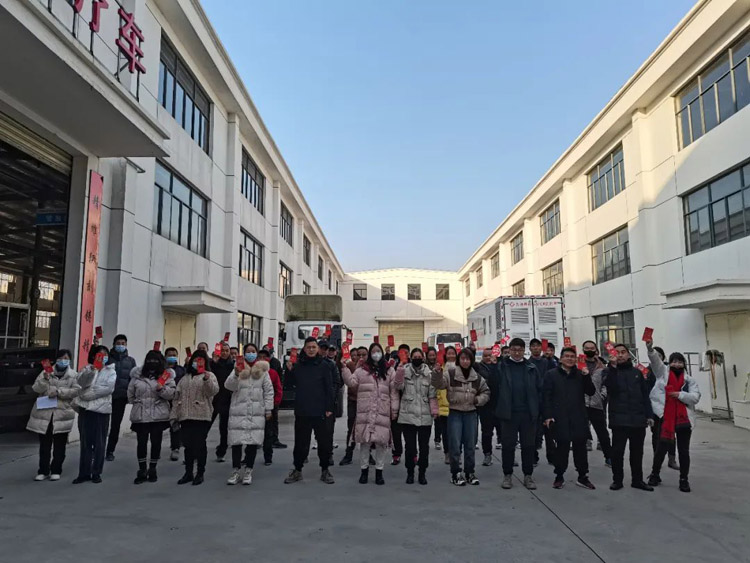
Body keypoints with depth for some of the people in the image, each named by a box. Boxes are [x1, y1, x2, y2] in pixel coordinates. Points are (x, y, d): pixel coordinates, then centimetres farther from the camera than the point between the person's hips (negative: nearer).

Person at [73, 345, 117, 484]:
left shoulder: (111, 371, 5)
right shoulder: (86, 369, 10)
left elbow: (108, 388, -10)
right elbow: (82, 382, -10)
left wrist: (89, 394, -12)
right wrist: (93, 369, -21)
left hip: (101, 409, -1)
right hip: (85, 408, 1)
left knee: (99, 443, 3)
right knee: (85, 442, 6)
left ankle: (96, 473, 12)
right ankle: (84, 473, 13)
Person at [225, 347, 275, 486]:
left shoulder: (263, 370, 7)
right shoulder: (238, 368, 6)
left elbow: (269, 391, 6)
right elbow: (229, 386, -7)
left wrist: (268, 409, 1)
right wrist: (236, 375, -26)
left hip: (257, 412, 0)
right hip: (238, 411, 0)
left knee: (253, 441, 1)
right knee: (236, 441, 0)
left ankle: (248, 471, 13)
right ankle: (236, 471, 12)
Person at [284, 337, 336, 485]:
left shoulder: (324, 365, -2)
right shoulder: (298, 365, 6)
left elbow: (329, 388, -3)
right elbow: (290, 384, 12)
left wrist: (329, 408, -9)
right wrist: (289, 370, -4)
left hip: (319, 411, -2)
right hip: (301, 411, 2)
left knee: (324, 442, 5)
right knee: (300, 442, 11)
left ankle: (325, 470, 20)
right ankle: (297, 470, 25)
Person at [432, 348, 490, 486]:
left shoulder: (477, 377, 6)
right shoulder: (450, 373, -6)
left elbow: (486, 392, 15)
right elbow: (438, 384, -18)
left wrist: (479, 399, -3)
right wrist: (438, 372, -36)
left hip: (471, 414, 4)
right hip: (455, 413, -3)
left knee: (470, 444, 11)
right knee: (455, 445, -1)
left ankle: (470, 472, 24)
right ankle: (456, 473, 11)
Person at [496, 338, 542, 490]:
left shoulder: (531, 368, 7)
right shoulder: (502, 367, 0)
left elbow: (539, 390, 7)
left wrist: (538, 409, 0)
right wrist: (498, 409, -12)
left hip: (528, 413, 2)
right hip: (508, 413, -2)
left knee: (528, 445, 8)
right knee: (508, 445, 7)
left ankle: (528, 476, 21)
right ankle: (507, 475, 19)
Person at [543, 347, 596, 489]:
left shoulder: (580, 374, 12)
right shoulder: (551, 374, 2)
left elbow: (591, 392, 6)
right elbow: (546, 396, -2)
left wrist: (587, 376, -9)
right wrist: (547, 416, -9)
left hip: (579, 418, 3)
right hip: (560, 418, -3)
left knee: (580, 447, 7)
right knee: (561, 447, 1)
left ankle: (582, 476, 19)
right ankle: (559, 476, 15)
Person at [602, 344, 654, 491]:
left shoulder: (637, 372, 13)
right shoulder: (610, 371, 4)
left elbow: (645, 395, 14)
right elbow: (608, 385, -19)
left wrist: (649, 415, 7)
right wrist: (613, 366, -28)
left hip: (638, 419, 3)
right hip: (619, 419, -3)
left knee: (637, 451, 11)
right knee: (617, 451, 0)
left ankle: (637, 480, 23)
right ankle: (617, 480, 11)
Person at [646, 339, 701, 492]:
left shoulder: (690, 380, 7)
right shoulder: (663, 372, 4)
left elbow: (695, 398, -3)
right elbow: (655, 360, -13)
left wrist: (680, 394, -16)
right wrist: (650, 348, -31)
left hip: (684, 419, 2)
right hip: (666, 418, -1)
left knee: (684, 450, 9)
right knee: (662, 447, 6)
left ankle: (684, 479, 22)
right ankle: (655, 475, 22)